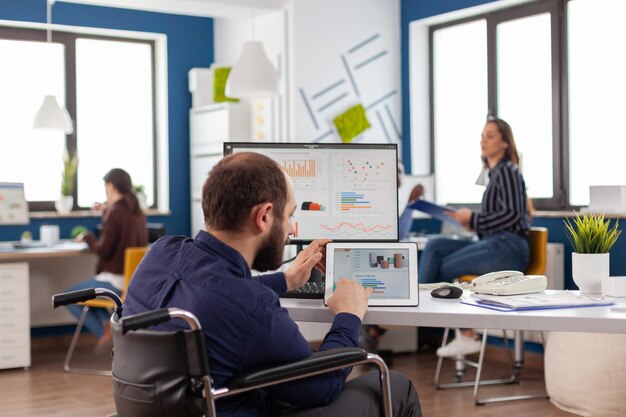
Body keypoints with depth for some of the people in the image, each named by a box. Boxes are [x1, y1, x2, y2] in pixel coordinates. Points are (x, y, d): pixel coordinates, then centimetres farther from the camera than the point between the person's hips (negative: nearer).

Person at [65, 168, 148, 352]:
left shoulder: (115, 213, -17)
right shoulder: (137, 212, 7)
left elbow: (103, 250, -17)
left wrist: (87, 237, 1)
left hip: (116, 281, -9)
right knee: (91, 287, 33)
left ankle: (106, 332, 1)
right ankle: (109, 326, 15)